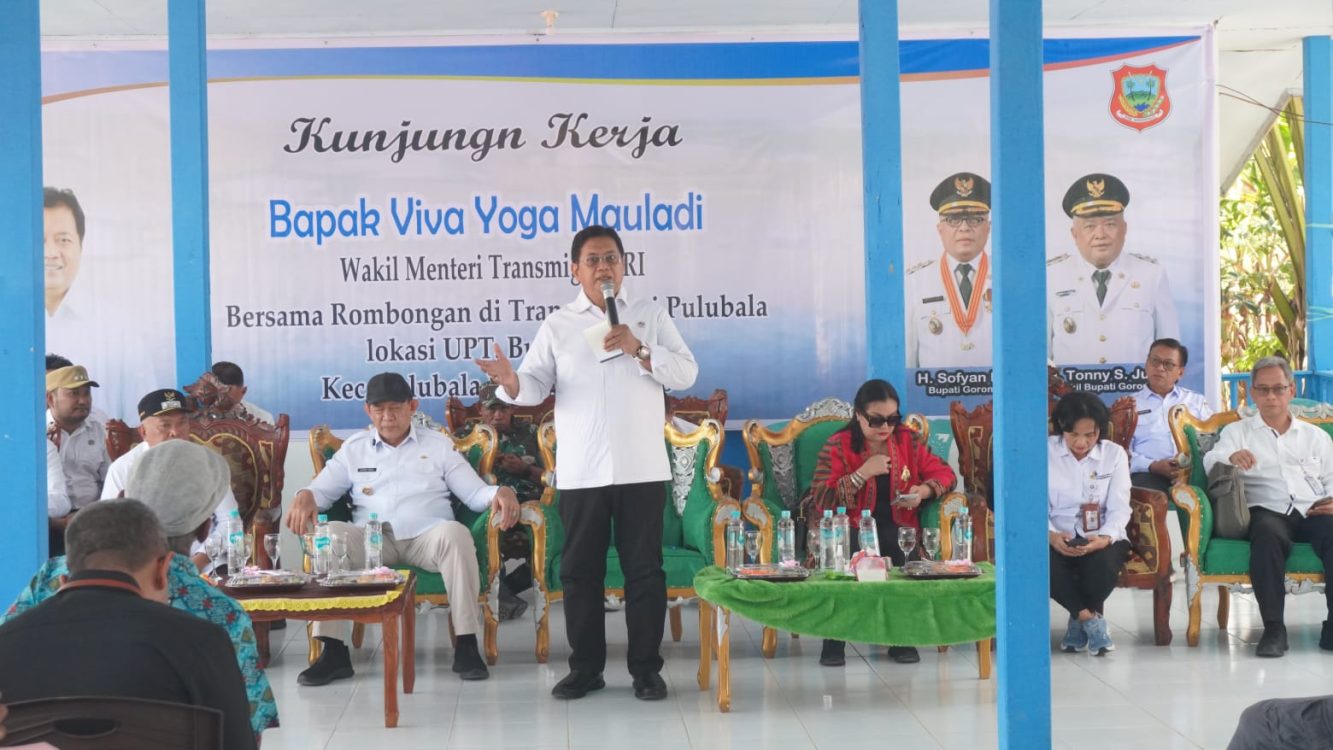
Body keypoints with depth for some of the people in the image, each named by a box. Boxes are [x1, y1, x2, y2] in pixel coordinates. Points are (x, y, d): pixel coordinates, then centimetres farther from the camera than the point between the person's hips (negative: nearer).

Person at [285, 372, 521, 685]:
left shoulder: (438, 444, 16)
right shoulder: (353, 448, 20)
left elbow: (475, 493, 10)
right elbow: (322, 491, 16)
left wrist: (501, 492, -13)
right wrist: (305, 496, -9)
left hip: (427, 536, -1)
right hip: (372, 539, 1)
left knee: (455, 533, -35)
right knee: (330, 534, -29)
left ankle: (466, 645, -30)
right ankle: (333, 651, -28)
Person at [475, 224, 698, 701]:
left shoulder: (651, 315, 8)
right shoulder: (558, 325, 9)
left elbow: (686, 373, 2)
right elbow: (536, 385, 2)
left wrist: (639, 350, -12)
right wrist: (512, 384, -20)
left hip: (641, 468, -1)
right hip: (580, 471, 1)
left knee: (644, 568, 3)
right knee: (580, 570, 6)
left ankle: (646, 668, 13)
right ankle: (585, 667, 18)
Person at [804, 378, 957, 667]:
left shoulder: (907, 440, 8)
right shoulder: (837, 446, -1)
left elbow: (944, 473, 12)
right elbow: (821, 501, -10)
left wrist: (923, 491, -10)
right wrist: (863, 473, -16)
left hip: (895, 526, 2)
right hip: (848, 528, -2)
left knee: (901, 547, -34)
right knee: (844, 550, -37)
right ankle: (834, 641, -22)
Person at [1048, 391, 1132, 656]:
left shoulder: (1115, 454, 7)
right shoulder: (1044, 451, 4)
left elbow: (1119, 508, -1)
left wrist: (1105, 538, -23)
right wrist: (1050, 535, -25)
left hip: (1102, 539, 1)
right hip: (1058, 540, -1)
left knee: (1102, 562, -34)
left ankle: (1080, 623, -5)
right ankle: (1091, 620, -16)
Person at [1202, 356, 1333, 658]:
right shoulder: (1237, 432, 20)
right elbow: (1209, 462, 2)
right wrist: (1230, 458, -23)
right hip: (1267, 511, -2)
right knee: (1267, 533, -38)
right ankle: (1273, 628, -33)